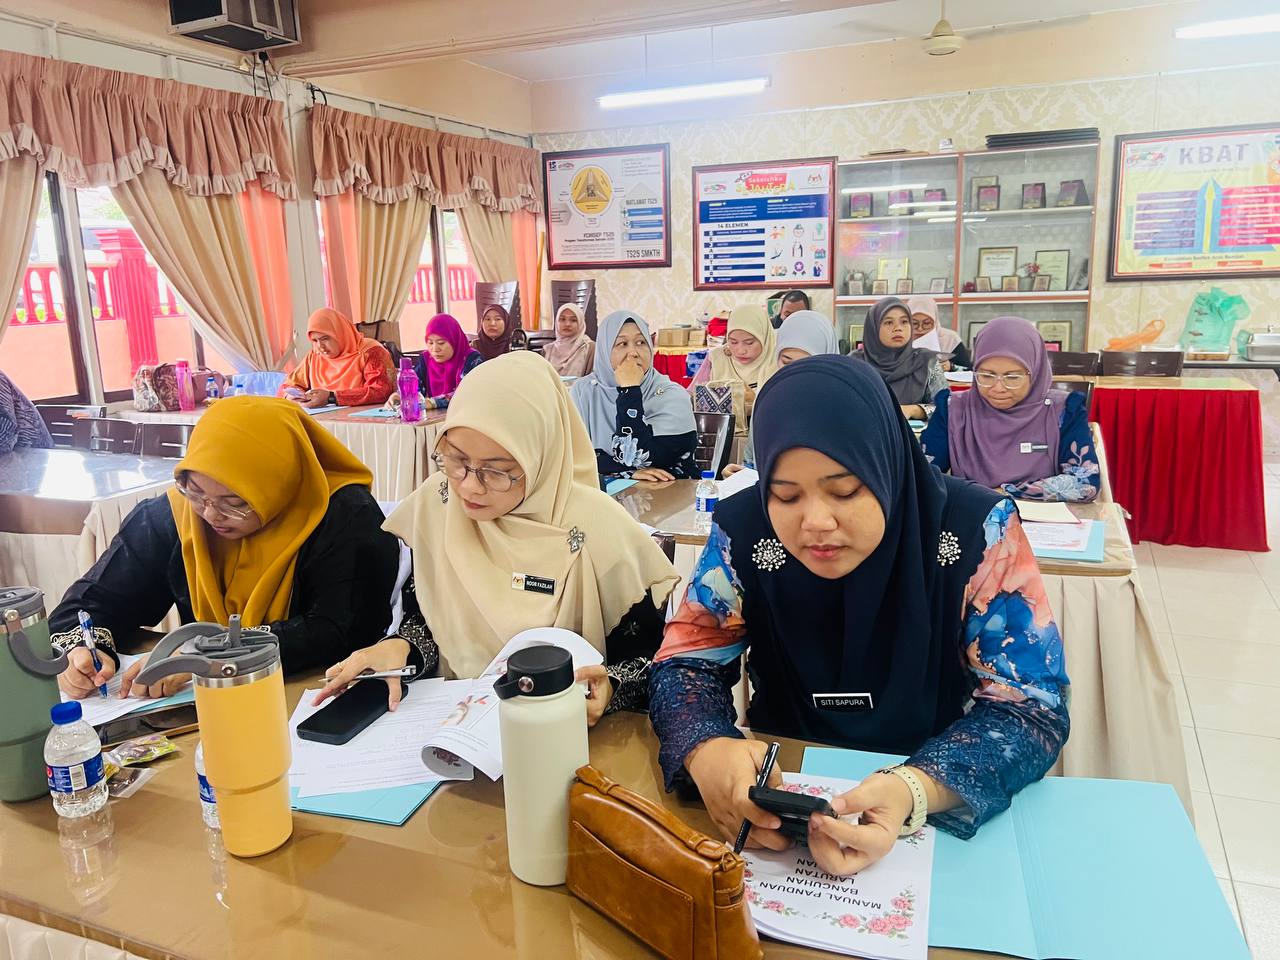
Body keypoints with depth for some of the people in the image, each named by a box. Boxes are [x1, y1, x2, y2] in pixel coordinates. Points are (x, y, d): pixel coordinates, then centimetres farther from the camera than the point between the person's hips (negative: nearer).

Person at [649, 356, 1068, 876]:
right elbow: (688, 660, -4)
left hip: (945, 811, 0)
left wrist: (915, 789, -33)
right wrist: (705, 749, -26)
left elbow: (1030, 708, -14)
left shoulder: (977, 528, -17)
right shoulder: (743, 528, -12)